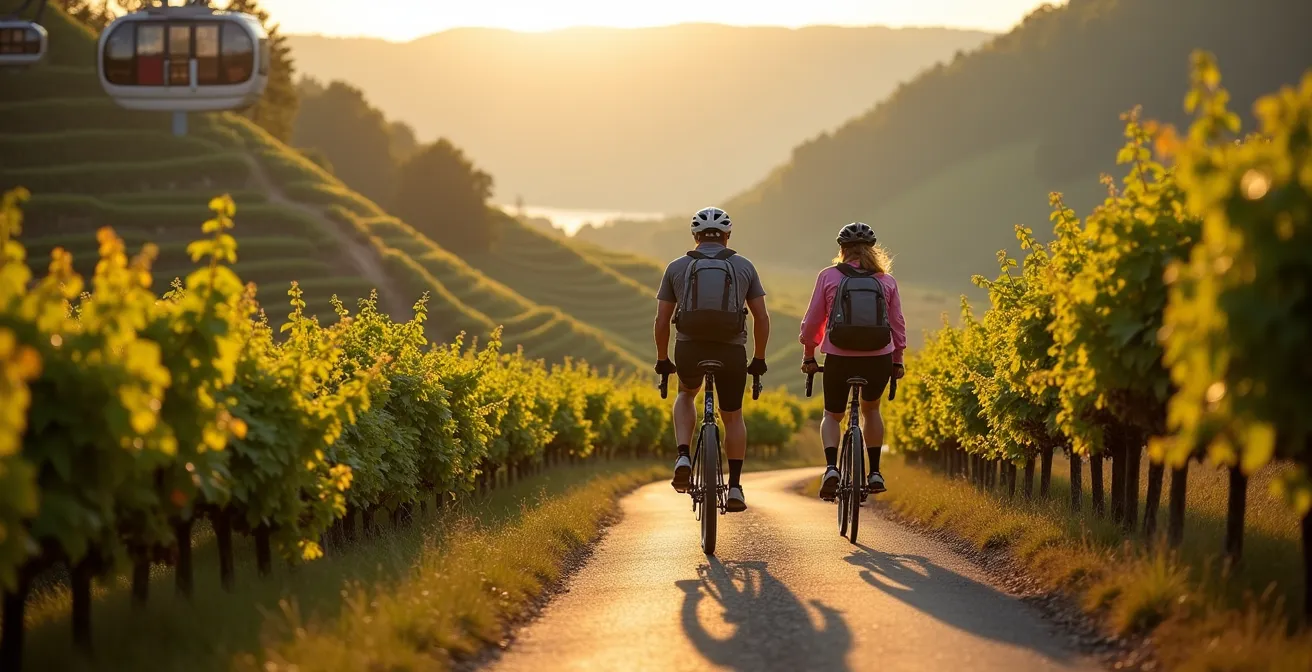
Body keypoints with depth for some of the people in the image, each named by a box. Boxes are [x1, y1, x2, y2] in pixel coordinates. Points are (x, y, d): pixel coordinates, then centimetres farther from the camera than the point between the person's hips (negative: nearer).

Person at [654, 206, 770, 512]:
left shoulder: (677, 267, 9)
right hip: (731, 350, 0)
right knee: (733, 416, 19)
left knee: (686, 395, 30)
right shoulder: (744, 266, 10)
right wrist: (759, 359, 17)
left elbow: (662, 320, 7)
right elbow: (762, 318, 7)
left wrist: (662, 360, 18)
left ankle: (684, 458, 9)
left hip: (689, 349, 0)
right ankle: (735, 487, 12)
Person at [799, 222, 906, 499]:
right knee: (871, 409, 28)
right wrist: (898, 361, 18)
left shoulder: (828, 276, 1)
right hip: (879, 359, 2)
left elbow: (812, 321, 2)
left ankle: (831, 468, -7)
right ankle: (875, 473, 23)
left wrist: (808, 355, 13)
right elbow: (898, 324, 7)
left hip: (839, 358, -2)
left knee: (832, 415, 18)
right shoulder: (887, 281, 5)